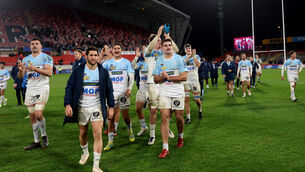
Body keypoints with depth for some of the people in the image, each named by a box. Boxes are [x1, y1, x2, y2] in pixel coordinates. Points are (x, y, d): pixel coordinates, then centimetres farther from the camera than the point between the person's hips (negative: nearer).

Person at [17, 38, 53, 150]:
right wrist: (21, 70, -15)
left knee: (38, 114, -17)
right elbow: (20, 77, 8)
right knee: (32, 116, 6)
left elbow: (49, 73, -16)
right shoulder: (26, 59, 14)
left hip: (42, 88, -5)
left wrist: (35, 69, -29)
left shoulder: (46, 58, -2)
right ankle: (36, 141, 16)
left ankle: (44, 136, 7)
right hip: (30, 89, 5)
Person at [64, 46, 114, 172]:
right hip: (81, 108, 1)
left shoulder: (103, 72, 2)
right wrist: (68, 104, -10)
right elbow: (69, 88, 0)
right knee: (83, 133, 14)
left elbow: (109, 90, 7)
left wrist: (111, 107, 4)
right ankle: (85, 153, 45)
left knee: (98, 134, -10)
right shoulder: (78, 71, 0)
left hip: (97, 107, -1)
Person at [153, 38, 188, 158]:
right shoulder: (159, 61, 10)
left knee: (179, 117, 7)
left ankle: (180, 137, 38)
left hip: (178, 92, -1)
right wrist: (162, 77, -12)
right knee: (164, 118, -7)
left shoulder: (179, 59, 1)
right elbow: (155, 80, 9)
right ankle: (165, 148, -5)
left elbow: (184, 77, -8)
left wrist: (169, 77, -13)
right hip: (164, 93, 2)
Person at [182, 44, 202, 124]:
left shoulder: (196, 56, 4)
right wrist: (189, 56, -17)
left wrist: (193, 56, -18)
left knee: (196, 99, 4)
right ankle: (188, 117, 0)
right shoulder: (183, 57, 8)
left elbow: (198, 65, -14)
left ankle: (200, 110, 36)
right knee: (186, 99, -7)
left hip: (194, 80, -1)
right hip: (185, 80, 1)